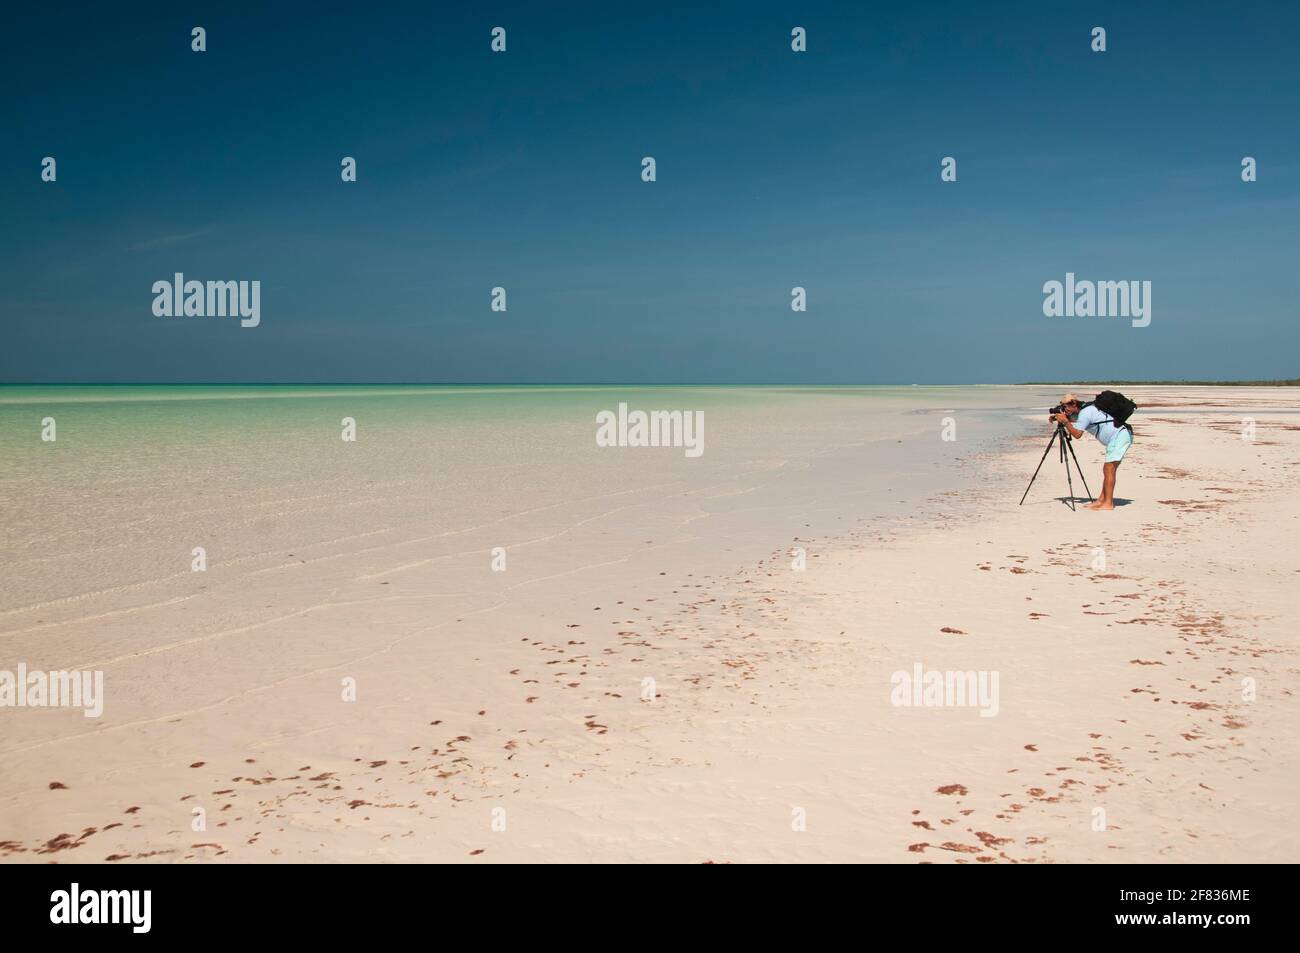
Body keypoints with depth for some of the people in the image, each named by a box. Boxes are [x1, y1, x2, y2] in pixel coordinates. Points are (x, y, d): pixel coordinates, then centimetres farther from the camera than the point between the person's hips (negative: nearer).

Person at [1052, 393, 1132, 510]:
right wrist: (1058, 418, 15)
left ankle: (1108, 503, -16)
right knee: (1108, 469, 11)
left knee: (1109, 469, -13)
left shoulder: (1085, 413, -14)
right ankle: (1101, 500, 12)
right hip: (1117, 437, 11)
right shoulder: (1082, 411, 16)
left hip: (1120, 435, -11)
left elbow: (1077, 434, -17)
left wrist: (1065, 421, -10)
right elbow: (1071, 418, 33)